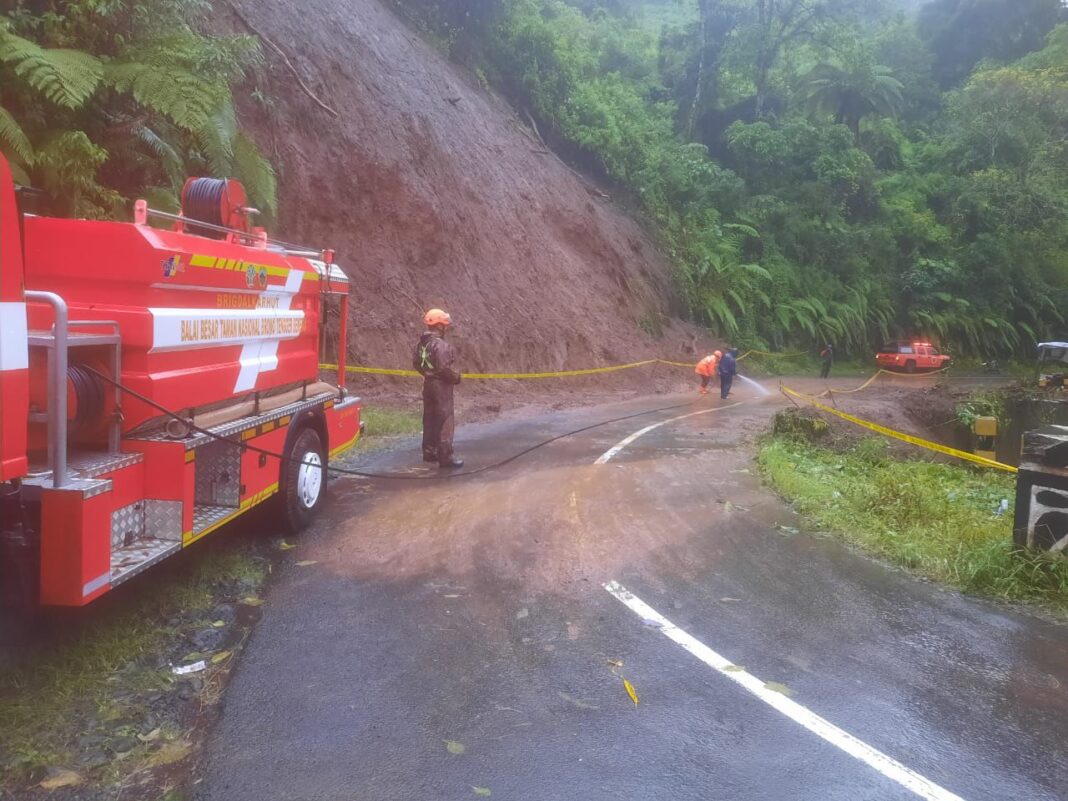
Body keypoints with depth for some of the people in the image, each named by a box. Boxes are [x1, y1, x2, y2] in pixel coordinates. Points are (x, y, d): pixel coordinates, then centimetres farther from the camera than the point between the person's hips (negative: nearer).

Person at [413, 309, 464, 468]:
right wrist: (456, 377, -10)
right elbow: (445, 367, -26)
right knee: (445, 421, -4)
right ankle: (445, 457, -2)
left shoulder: (422, 342, 7)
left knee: (430, 419, 17)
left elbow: (416, 362, 14)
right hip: (441, 385, -9)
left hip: (428, 384, 9)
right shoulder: (440, 345, -22)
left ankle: (429, 452, 26)